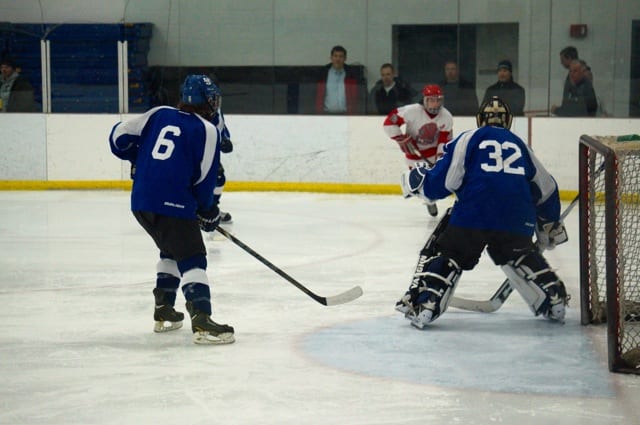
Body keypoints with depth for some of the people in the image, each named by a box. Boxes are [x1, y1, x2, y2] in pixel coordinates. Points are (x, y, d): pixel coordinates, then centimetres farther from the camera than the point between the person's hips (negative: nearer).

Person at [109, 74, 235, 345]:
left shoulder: (158, 115, 12)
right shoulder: (207, 131, -3)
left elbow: (119, 137, 11)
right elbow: (204, 179, -2)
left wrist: (141, 159, 29)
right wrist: (208, 211, 14)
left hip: (140, 202, 7)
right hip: (172, 204, -7)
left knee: (172, 250, 26)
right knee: (192, 258, -7)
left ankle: (163, 312, 30)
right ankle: (201, 322, -22)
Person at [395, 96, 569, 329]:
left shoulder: (469, 139, 11)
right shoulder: (520, 145, 25)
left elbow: (444, 180, 1)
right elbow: (546, 189, 30)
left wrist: (418, 181, 20)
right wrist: (550, 223, 43)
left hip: (472, 214, -4)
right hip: (516, 219, 4)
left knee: (446, 254, 6)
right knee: (521, 255, 29)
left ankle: (423, 304, -9)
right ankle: (553, 299, 25)